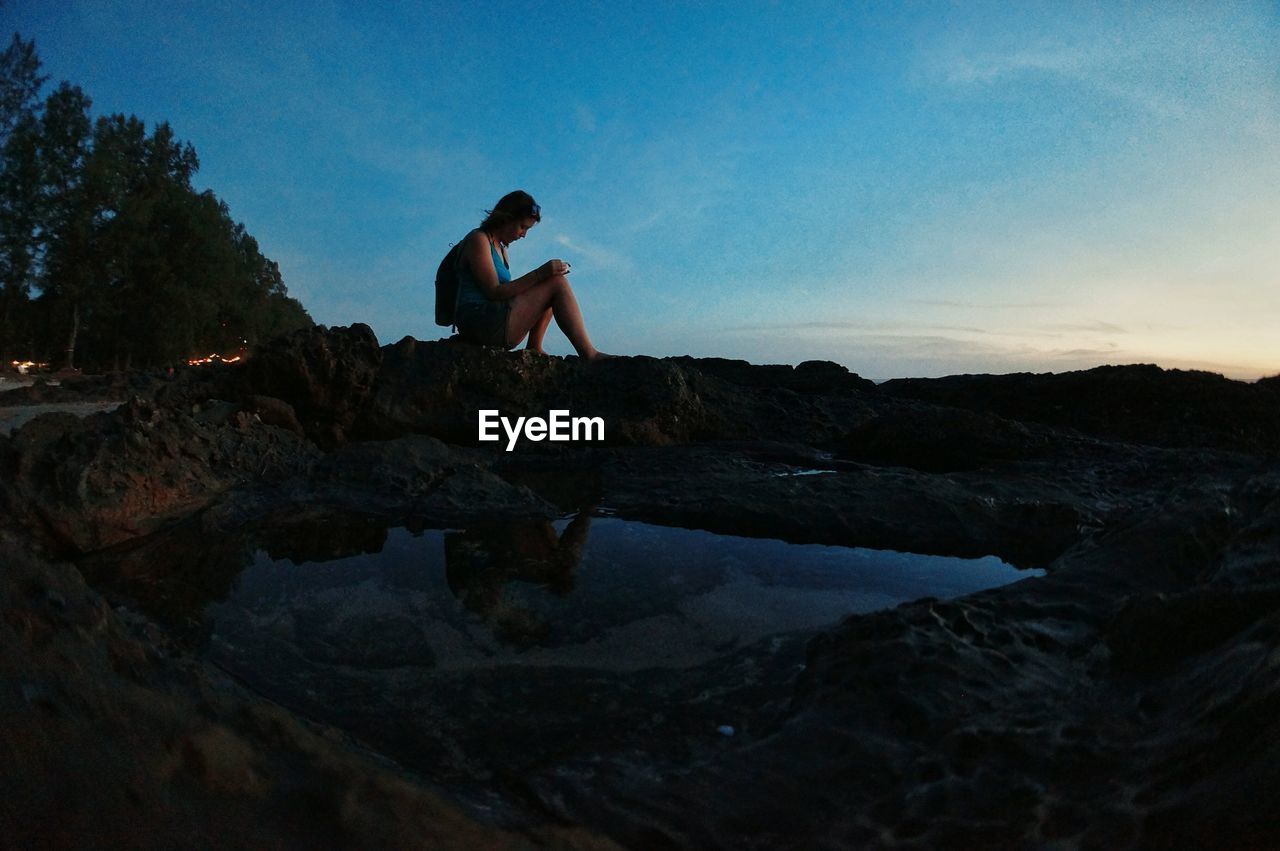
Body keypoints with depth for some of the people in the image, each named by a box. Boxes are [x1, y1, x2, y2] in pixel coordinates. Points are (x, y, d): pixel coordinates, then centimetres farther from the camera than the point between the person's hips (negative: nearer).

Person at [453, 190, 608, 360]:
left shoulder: (501, 249, 23)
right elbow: (494, 292, -15)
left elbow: (508, 290, 16)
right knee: (557, 283, -11)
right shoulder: (478, 239, -5)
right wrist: (539, 274, -20)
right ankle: (589, 354, -15)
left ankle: (534, 347, 0)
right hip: (480, 324, -9)